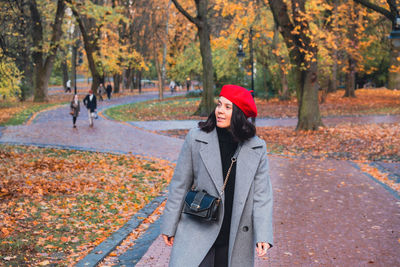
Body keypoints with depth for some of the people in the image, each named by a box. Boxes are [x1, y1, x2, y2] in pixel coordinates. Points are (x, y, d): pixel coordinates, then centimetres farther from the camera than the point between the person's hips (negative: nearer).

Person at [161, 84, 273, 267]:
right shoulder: (196, 139, -5)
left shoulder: (257, 149, -2)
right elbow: (180, 185, 1)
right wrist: (169, 227, 4)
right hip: (199, 230, -1)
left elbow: (262, 194, 0)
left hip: (236, 236, 1)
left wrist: (263, 235, -8)